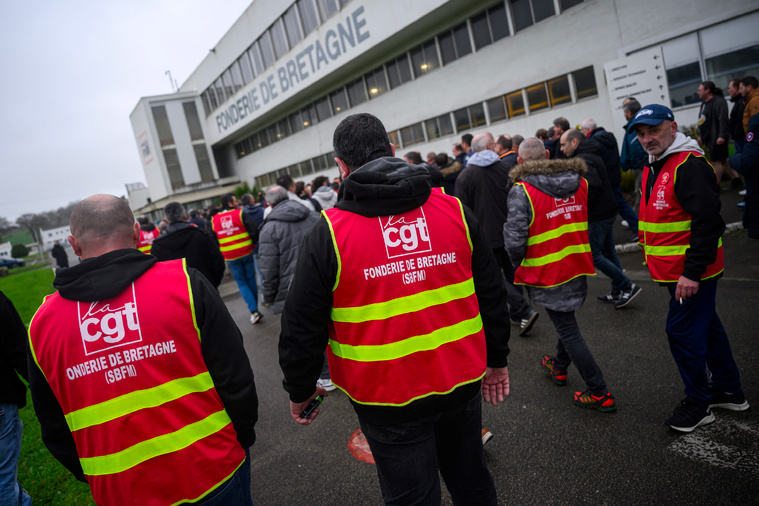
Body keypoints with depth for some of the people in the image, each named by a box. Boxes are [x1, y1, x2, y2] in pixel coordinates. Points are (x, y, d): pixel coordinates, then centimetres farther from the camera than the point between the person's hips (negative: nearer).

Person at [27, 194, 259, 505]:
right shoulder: (184, 283, -14)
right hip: (213, 472, -3)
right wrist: (243, 438, 4)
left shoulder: (42, 324, -2)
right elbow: (235, 378, -12)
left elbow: (55, 431, 7)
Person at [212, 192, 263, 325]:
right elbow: (254, 229, -14)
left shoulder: (214, 220, 2)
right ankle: (255, 308, 23)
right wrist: (253, 243, 3)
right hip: (246, 253, -1)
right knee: (251, 280, 14)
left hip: (230, 257, 2)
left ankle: (254, 310, -6)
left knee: (241, 282, 9)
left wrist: (219, 254, 19)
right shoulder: (240, 214, -8)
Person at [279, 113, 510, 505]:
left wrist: (300, 391, 8)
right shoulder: (454, 210, -3)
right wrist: (495, 360, 16)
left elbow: (302, 326, -9)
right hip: (462, 383, 4)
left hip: (389, 400, -3)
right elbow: (491, 293, 3)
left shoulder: (327, 234, -14)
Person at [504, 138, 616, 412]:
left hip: (547, 271, -6)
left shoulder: (521, 191, -19)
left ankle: (600, 394, 11)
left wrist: (519, 265, -5)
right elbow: (589, 222, 10)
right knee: (566, 319, 26)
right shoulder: (580, 182, 1)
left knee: (568, 330, 4)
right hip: (578, 265, 7)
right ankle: (559, 367, 46)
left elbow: (514, 239, -23)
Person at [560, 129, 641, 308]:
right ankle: (617, 292, 24)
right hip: (607, 212, 10)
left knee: (593, 255, -3)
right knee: (608, 252, 16)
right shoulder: (591, 155, 15)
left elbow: (593, 186, -29)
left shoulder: (582, 160, -17)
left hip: (598, 216, -10)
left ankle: (627, 286, 3)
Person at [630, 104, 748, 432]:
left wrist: (692, 272, -26)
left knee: (682, 331, -2)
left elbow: (707, 221, -25)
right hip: (675, 269, 10)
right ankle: (729, 392, 35)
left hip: (691, 272, -10)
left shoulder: (689, 165, -19)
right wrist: (659, 265, 21)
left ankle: (699, 403, 16)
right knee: (706, 327, 19)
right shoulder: (654, 167, 13)